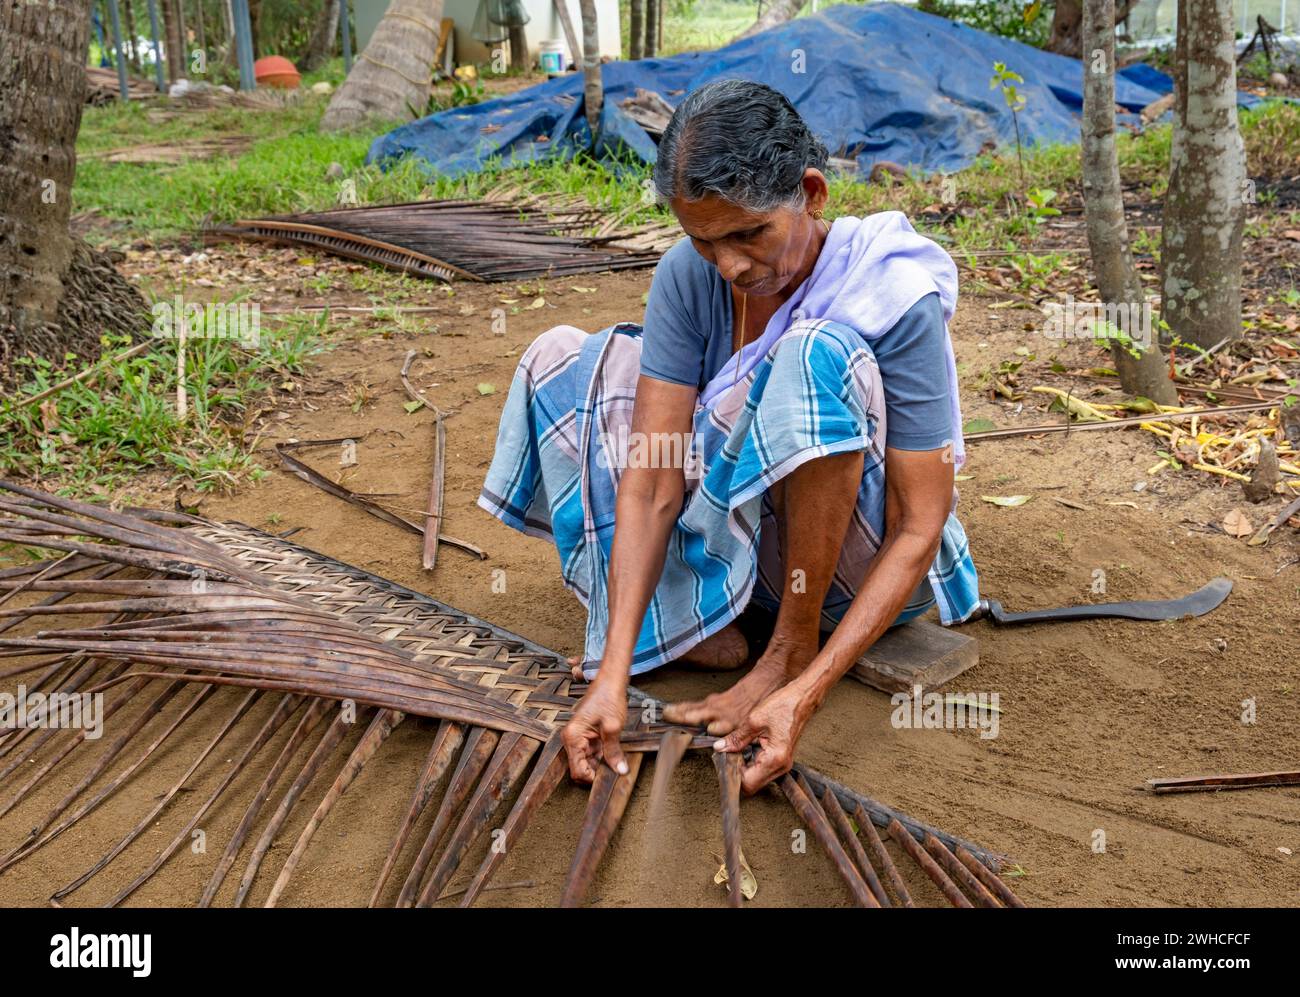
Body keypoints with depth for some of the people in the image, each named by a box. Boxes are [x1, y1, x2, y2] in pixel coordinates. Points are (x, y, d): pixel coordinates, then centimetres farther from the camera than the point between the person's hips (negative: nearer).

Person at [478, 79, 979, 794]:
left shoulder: (899, 299, -24)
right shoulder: (689, 277, -13)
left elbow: (920, 530, -24)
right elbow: (653, 483, -18)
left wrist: (804, 694, -34)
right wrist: (612, 673, -29)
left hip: (857, 564, -5)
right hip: (750, 534, 5)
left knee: (818, 354, -34)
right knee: (560, 361, -6)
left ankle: (793, 649, -20)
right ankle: (693, 626, -13)